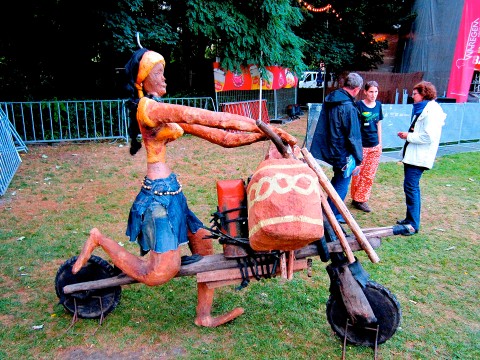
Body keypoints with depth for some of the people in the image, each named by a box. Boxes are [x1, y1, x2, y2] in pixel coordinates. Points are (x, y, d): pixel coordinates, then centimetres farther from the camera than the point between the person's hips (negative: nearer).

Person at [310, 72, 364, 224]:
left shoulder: (329, 100, 4)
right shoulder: (348, 107, -22)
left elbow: (324, 126, 14)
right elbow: (354, 137, -20)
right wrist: (358, 160, -13)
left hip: (329, 149, 9)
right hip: (343, 153, -9)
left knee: (337, 180, 24)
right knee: (342, 184, 6)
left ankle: (332, 211, 36)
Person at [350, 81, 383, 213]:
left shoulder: (378, 105, 8)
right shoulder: (359, 105, -9)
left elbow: (378, 124, 15)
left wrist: (380, 143, 15)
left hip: (375, 146, 5)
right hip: (361, 145, -5)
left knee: (369, 175, 8)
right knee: (358, 174, 3)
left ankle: (361, 199, 19)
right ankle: (356, 198, 19)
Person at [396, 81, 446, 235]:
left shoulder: (432, 110, -15)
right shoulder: (421, 109, 17)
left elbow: (428, 136, -23)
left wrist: (408, 136, -13)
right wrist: (408, 134, 8)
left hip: (419, 157, -10)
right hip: (412, 154, 10)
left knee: (410, 186, -10)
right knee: (412, 187, 15)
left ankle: (413, 224, -3)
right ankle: (411, 219, 26)